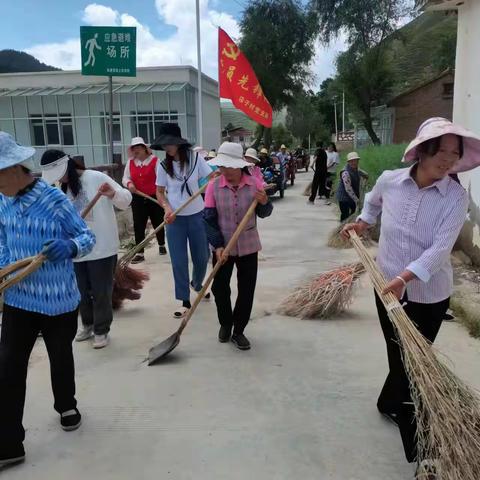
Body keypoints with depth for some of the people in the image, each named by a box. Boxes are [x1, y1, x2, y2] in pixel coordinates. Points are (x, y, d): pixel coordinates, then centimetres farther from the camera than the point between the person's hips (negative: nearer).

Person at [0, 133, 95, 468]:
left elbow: (88, 237, -11)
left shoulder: (56, 201, -17)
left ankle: (67, 407, 47)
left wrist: (70, 246, -32)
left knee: (61, 359, 18)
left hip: (58, 300, -3)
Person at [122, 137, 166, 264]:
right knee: (138, 226, -1)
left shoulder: (155, 160, -8)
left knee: (158, 223, 12)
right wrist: (129, 184, -15)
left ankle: (162, 245, 36)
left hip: (154, 198, -3)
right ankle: (140, 253, 5)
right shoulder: (130, 162, 5)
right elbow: (125, 178, 9)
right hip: (138, 199, 3)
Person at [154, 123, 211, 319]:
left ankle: (197, 284, 44)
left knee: (201, 257, 12)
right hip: (175, 219, 0)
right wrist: (167, 208, -14)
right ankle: (185, 301, 15)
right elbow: (160, 192, 5)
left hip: (197, 216, 0)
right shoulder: (163, 165, -3)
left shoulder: (195, 158, -7)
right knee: (179, 262, 2)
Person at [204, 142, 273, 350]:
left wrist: (265, 203, -20)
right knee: (219, 288, 7)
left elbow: (263, 214, 3)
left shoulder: (255, 184, -8)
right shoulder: (214, 186, -10)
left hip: (248, 247, 1)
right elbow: (209, 219, -9)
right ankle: (225, 324, 34)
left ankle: (238, 331, 24)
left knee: (247, 291, 6)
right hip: (223, 247, 0)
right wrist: (218, 246, -18)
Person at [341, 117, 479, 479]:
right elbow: (373, 203, 21)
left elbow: (440, 248, -25)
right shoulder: (389, 181, -6)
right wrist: (362, 223, 9)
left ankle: (390, 403, 34)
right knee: (400, 358, 13)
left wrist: (403, 278, -35)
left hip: (430, 295, -2)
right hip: (387, 287, 3)